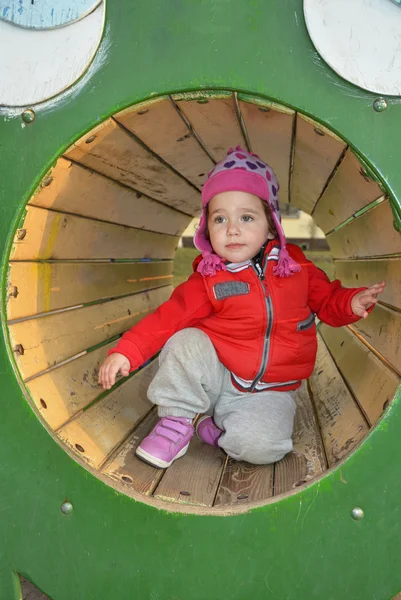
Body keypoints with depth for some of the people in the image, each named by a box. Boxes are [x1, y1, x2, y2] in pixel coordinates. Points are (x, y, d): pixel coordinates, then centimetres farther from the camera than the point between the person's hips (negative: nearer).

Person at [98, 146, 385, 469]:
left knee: (260, 445, -29)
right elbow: (168, 318, -9)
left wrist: (351, 302, -13)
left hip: (269, 392, 0)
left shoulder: (295, 263, -1)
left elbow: (327, 299, 9)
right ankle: (176, 423, -7)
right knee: (185, 342, -27)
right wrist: (126, 351, -19)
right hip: (216, 378, 1)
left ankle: (223, 427, 4)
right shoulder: (208, 279, -7)